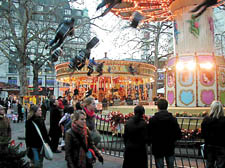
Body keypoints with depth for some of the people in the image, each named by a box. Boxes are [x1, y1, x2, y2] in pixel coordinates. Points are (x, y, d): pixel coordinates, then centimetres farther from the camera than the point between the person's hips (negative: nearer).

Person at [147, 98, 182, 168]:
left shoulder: (152, 119, -14)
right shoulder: (173, 119, -8)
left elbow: (149, 135, -13)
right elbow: (179, 135, -7)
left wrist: (151, 141, 7)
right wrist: (171, 140, 10)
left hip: (157, 148, -2)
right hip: (170, 148, 2)